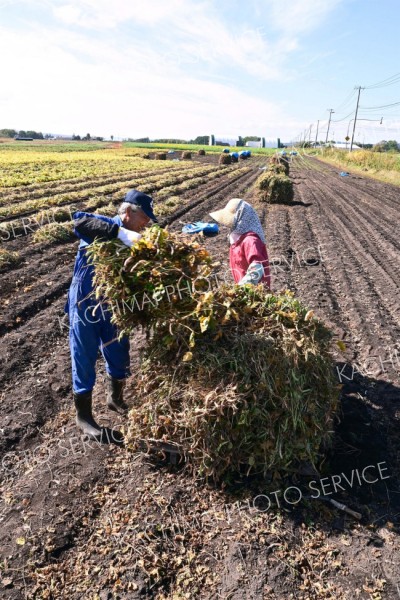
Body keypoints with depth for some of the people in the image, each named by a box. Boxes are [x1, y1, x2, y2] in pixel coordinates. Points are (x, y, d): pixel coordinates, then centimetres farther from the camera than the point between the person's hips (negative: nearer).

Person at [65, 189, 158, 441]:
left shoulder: (133, 240, 2)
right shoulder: (103, 227, -17)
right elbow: (80, 222, -40)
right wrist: (121, 233, -46)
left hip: (113, 308, 6)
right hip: (85, 308, -6)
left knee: (120, 357, 18)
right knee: (85, 364, 7)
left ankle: (115, 399, 45)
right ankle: (84, 417, 27)